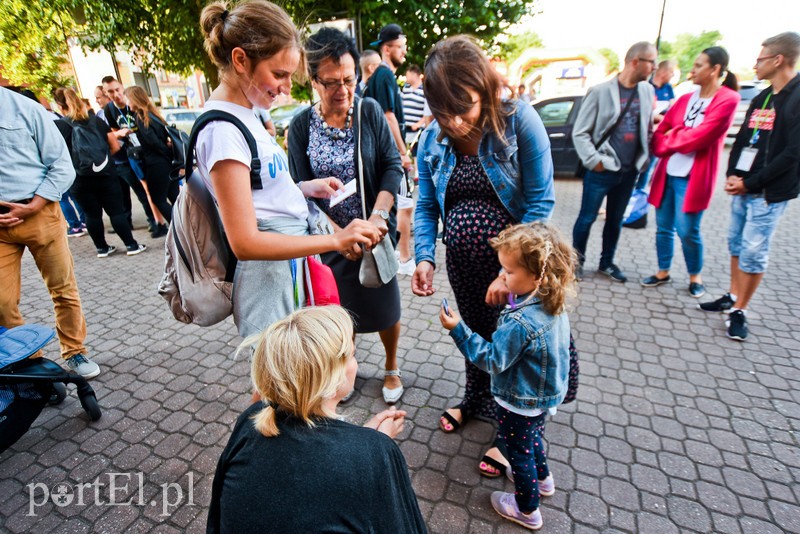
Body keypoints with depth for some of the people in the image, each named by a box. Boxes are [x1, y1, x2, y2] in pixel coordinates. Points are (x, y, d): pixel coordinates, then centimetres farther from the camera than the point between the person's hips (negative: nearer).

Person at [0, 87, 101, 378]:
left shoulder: (26, 109, -3)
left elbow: (62, 166, -3)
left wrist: (31, 207, -11)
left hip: (39, 213, -2)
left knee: (63, 289, 7)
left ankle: (75, 352, 24)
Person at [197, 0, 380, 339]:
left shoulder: (243, 115, 7)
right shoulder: (222, 129, -20)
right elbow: (244, 242, -23)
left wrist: (306, 188, 5)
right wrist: (335, 240, -24)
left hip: (294, 266, 9)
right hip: (271, 278, -9)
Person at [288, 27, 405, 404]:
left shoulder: (369, 111, -4)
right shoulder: (301, 126, -5)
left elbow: (392, 165, -7)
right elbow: (302, 188, -7)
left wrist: (378, 215, -22)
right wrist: (340, 234, -19)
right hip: (330, 236, 0)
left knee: (385, 305, 11)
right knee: (340, 307, 13)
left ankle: (391, 367, 37)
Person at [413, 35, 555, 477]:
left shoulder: (520, 121, -17)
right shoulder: (432, 139, -4)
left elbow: (540, 201, -18)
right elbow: (426, 206, 0)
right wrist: (423, 257, -16)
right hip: (462, 260, 4)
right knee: (475, 333, 21)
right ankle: (476, 399, 49)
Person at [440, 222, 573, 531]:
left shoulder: (520, 323, -39)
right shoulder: (553, 304, -11)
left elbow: (491, 360, -29)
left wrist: (458, 329, -30)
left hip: (520, 404, -8)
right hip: (544, 394, 8)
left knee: (519, 452, 17)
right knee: (533, 437, 33)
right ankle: (542, 479, 59)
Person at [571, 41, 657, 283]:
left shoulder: (647, 91, 8)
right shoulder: (600, 91, -7)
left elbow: (647, 129, 15)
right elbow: (580, 132, -8)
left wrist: (644, 159, 5)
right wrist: (594, 161, -15)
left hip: (629, 171, 5)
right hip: (602, 170, -5)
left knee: (615, 220, 14)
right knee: (587, 218, 2)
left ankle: (607, 263, 28)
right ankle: (577, 260, 21)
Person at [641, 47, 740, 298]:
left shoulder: (728, 99, -6)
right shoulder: (685, 99, 11)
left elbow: (700, 136, -15)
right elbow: (661, 132, 6)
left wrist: (672, 136, -2)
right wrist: (663, 147, -14)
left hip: (693, 177, -5)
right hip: (668, 172, 5)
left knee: (687, 230, -1)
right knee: (663, 227, 9)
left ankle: (696, 276, 21)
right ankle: (663, 272, 24)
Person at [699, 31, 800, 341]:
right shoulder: (761, 99, 13)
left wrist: (749, 183, -15)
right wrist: (732, 175, -2)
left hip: (769, 193, -7)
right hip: (742, 188, 8)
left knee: (754, 252, -3)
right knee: (736, 244, 13)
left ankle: (739, 311, 7)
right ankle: (732, 297, 26)